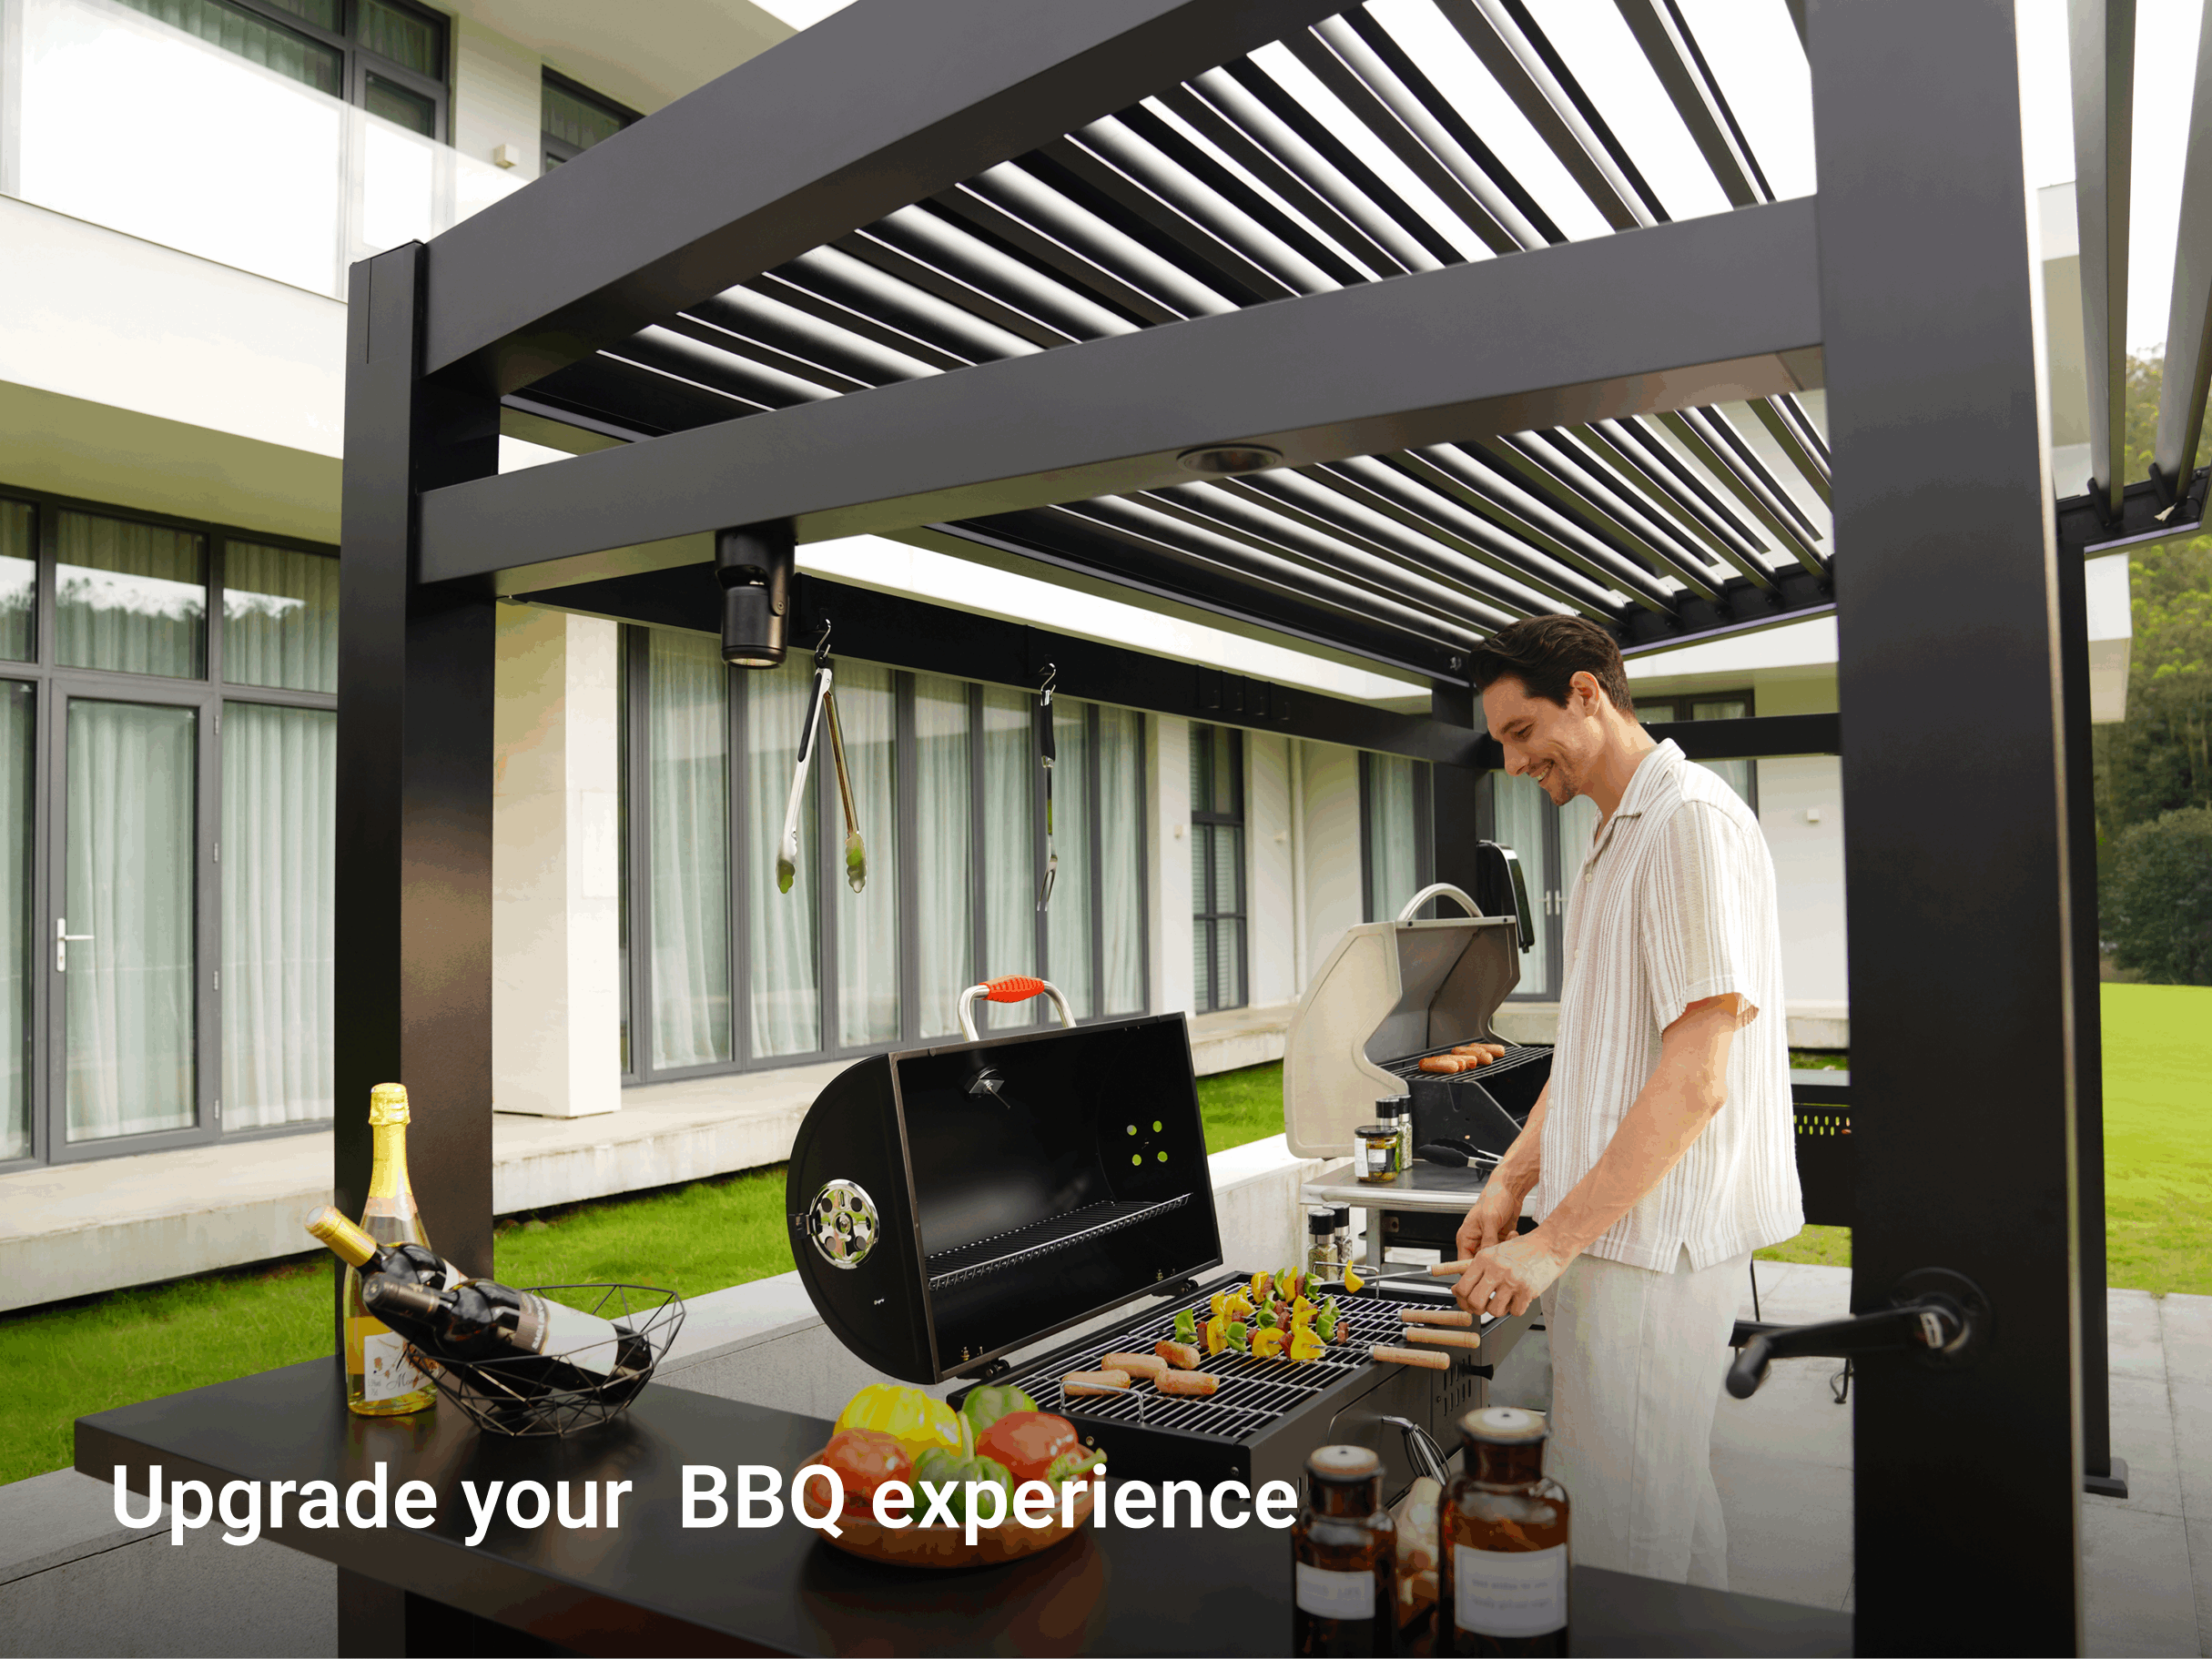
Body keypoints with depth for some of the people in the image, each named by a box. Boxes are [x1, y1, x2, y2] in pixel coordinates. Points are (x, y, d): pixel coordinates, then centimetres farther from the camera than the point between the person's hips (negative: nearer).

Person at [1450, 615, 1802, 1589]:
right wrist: (1512, 1182, 10)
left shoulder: (1692, 821, -15)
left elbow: (1695, 1080, -21)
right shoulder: (1616, 838, 16)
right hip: (1607, 1231, 9)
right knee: (1670, 1502, 19)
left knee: (1622, 1538, 0)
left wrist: (1554, 1242, -20)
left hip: (1651, 1240, -9)